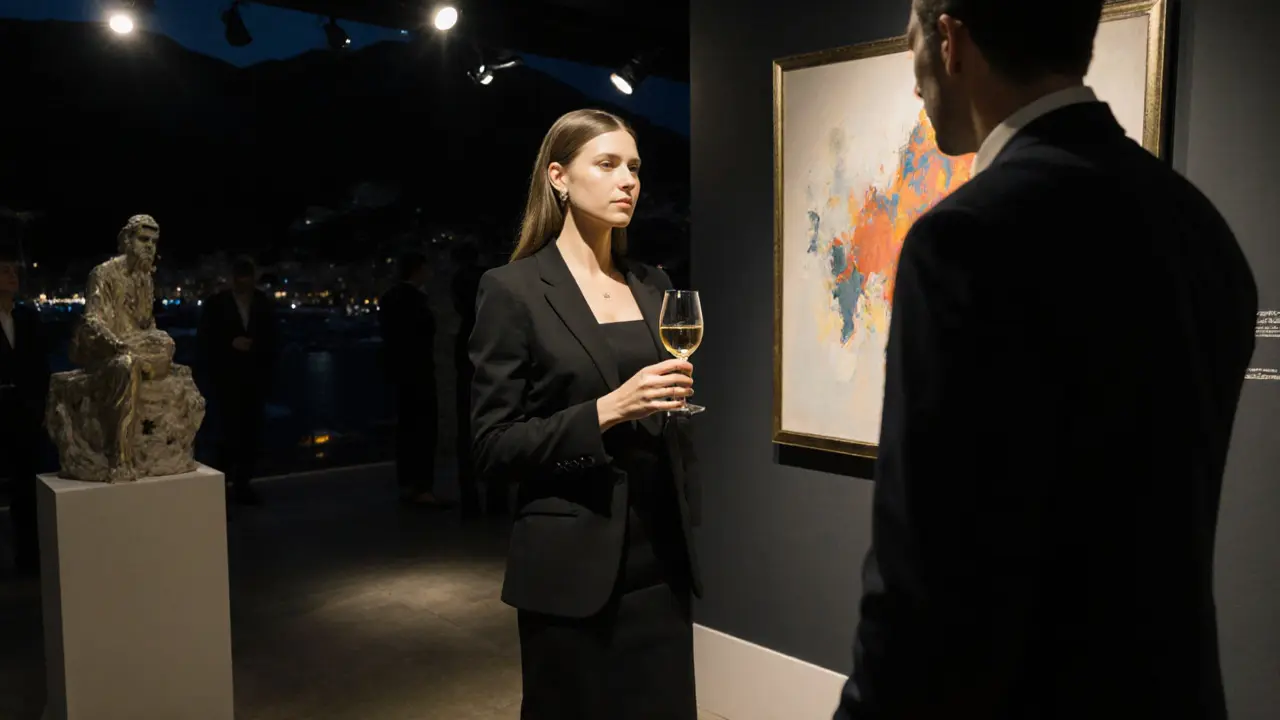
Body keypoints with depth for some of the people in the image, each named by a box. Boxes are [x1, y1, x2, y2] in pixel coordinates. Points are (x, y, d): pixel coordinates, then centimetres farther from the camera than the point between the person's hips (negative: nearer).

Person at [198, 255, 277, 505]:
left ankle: (243, 484, 10)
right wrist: (231, 343, -13)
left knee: (252, 433, 2)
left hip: (256, 377, 3)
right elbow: (204, 339, 1)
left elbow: (273, 338, 10)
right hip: (228, 378, -3)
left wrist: (254, 344, -8)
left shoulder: (265, 303, 10)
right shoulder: (216, 304, 3)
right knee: (229, 432, -9)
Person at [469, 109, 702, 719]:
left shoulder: (652, 285, 10)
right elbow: (492, 447, -11)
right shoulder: (513, 289, -8)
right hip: (572, 567, -5)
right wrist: (605, 412, -21)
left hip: (660, 558, 5)